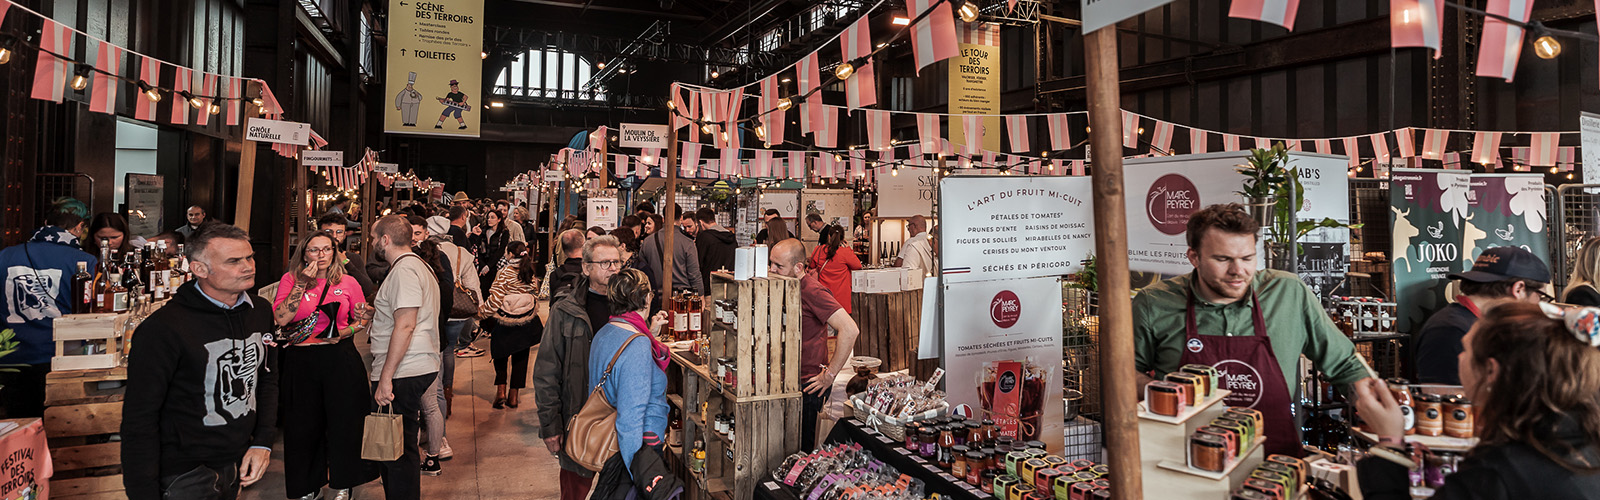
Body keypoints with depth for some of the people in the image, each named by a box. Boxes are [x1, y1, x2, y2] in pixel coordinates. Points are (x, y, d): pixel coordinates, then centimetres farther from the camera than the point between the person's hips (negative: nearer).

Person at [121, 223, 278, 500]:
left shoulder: (261, 311, 0)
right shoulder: (163, 328, -20)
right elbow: (139, 420, -16)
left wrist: (263, 442, 0)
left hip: (239, 465, 6)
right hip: (186, 476, -6)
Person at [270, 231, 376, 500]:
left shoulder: (348, 283, 4)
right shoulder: (290, 280, 3)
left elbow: (363, 319, 11)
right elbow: (281, 319, -10)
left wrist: (342, 333, -7)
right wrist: (302, 283, -12)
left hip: (340, 359, 0)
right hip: (300, 362, 0)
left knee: (343, 420, 4)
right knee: (304, 425, 10)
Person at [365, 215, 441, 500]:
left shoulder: (404, 270, -14)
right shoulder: (418, 265, 20)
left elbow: (405, 325, -22)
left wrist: (386, 377, -21)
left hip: (403, 373, -10)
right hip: (418, 368, 10)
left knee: (397, 451, -3)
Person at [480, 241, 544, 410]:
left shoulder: (506, 272, -14)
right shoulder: (532, 272, -1)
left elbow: (495, 296, -14)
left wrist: (483, 311, -1)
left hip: (505, 321, -3)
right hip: (526, 321, 3)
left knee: (500, 355, 16)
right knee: (520, 357, 11)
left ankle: (501, 390, 5)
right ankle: (513, 396, 15)